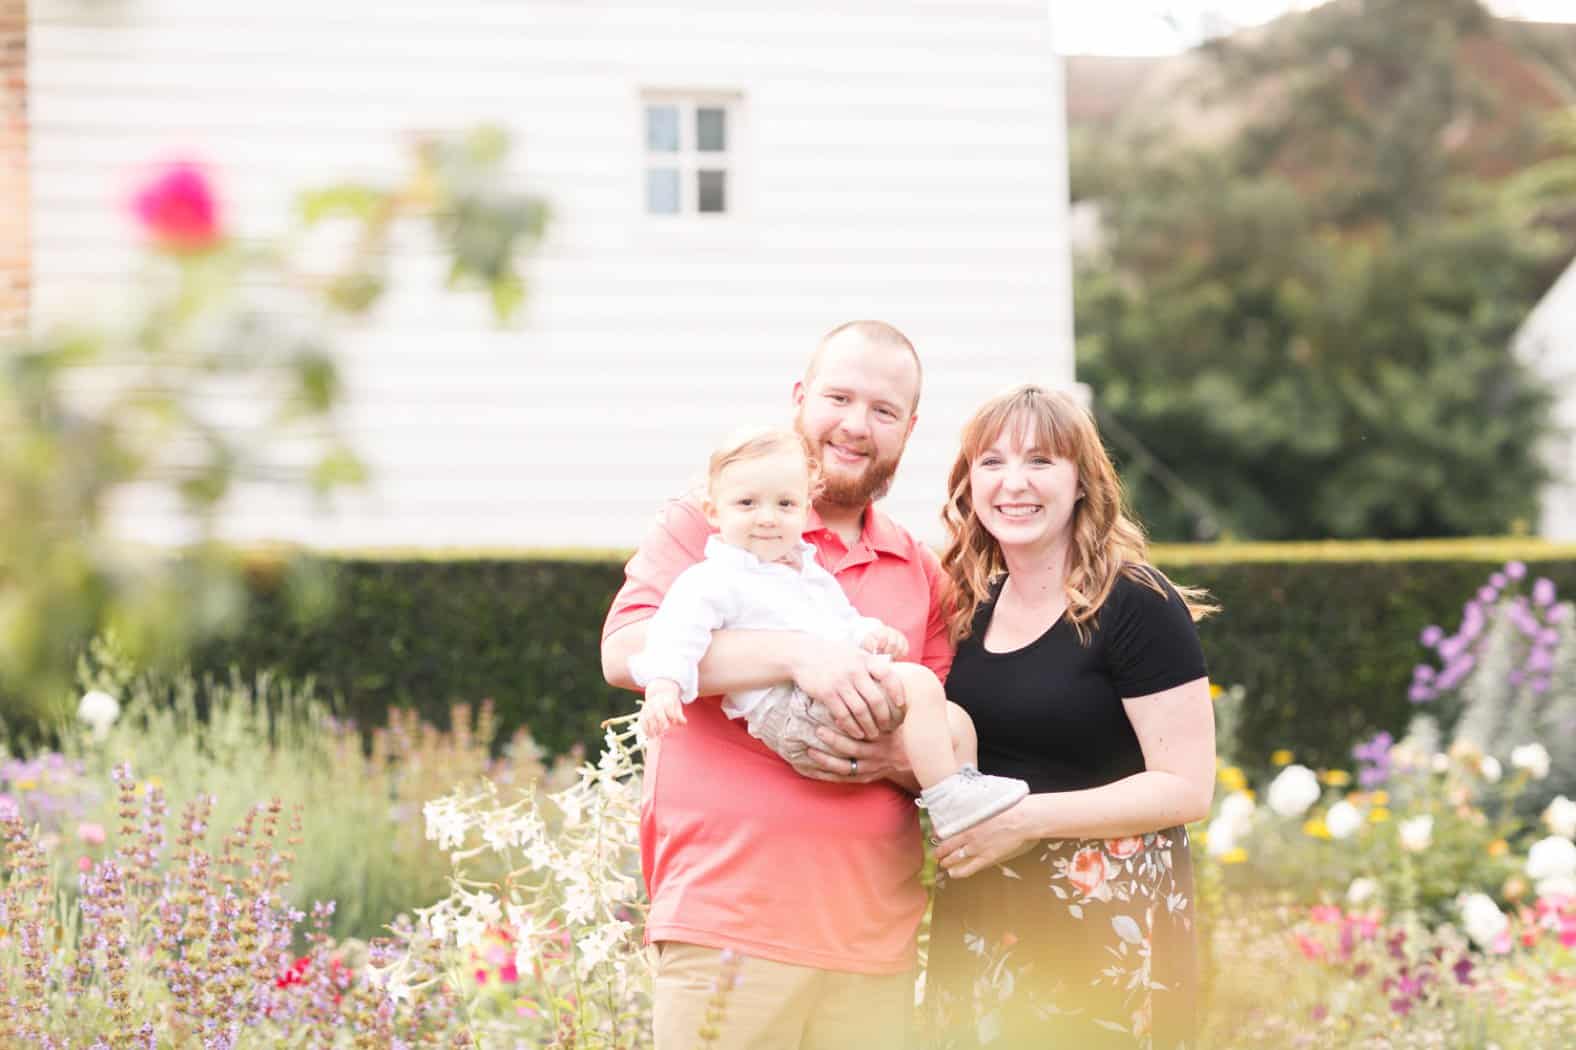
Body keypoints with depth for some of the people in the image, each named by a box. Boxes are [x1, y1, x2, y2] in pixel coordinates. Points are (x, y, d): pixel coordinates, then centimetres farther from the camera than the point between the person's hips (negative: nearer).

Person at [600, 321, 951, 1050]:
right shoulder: (709, 520, 3)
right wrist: (797, 654, -24)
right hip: (725, 927, -4)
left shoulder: (922, 574, 16)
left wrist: (898, 756, -8)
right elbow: (626, 650, -13)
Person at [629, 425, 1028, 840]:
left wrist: (871, 635, 11)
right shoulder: (714, 580, -2)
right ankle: (949, 802, -23)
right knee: (919, 684, -23)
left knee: (955, 722, 13)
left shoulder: (813, 574, 26)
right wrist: (663, 686, -34)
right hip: (789, 709, -10)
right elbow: (679, 628, -16)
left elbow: (846, 623, 35)